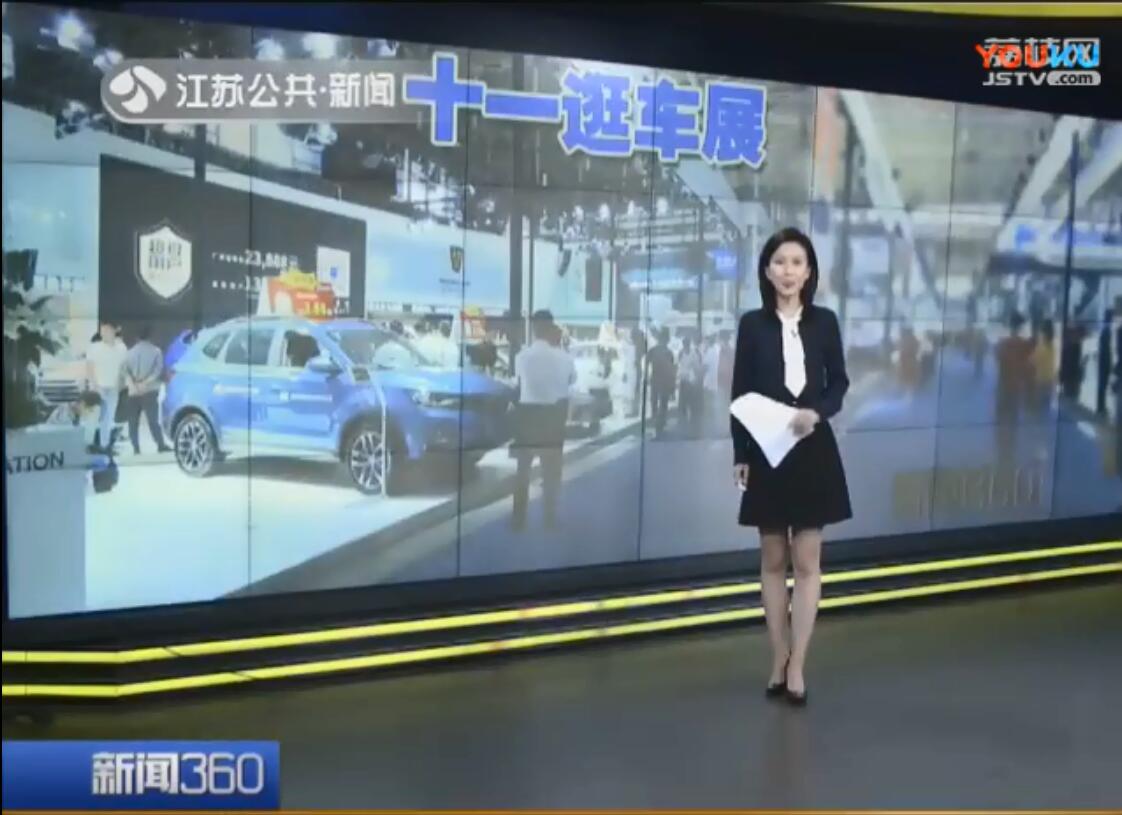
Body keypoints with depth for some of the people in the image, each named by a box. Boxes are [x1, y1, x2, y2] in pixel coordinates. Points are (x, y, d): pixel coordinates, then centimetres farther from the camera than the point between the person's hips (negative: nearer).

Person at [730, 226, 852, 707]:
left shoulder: (824, 322, 1)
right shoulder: (753, 324, -1)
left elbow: (839, 382, 7)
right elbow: (740, 394, 0)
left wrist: (816, 412, -14)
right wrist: (740, 455, -4)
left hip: (813, 450, 0)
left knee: (807, 560, 1)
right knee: (773, 560, 8)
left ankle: (796, 667, 7)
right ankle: (779, 662, 17)